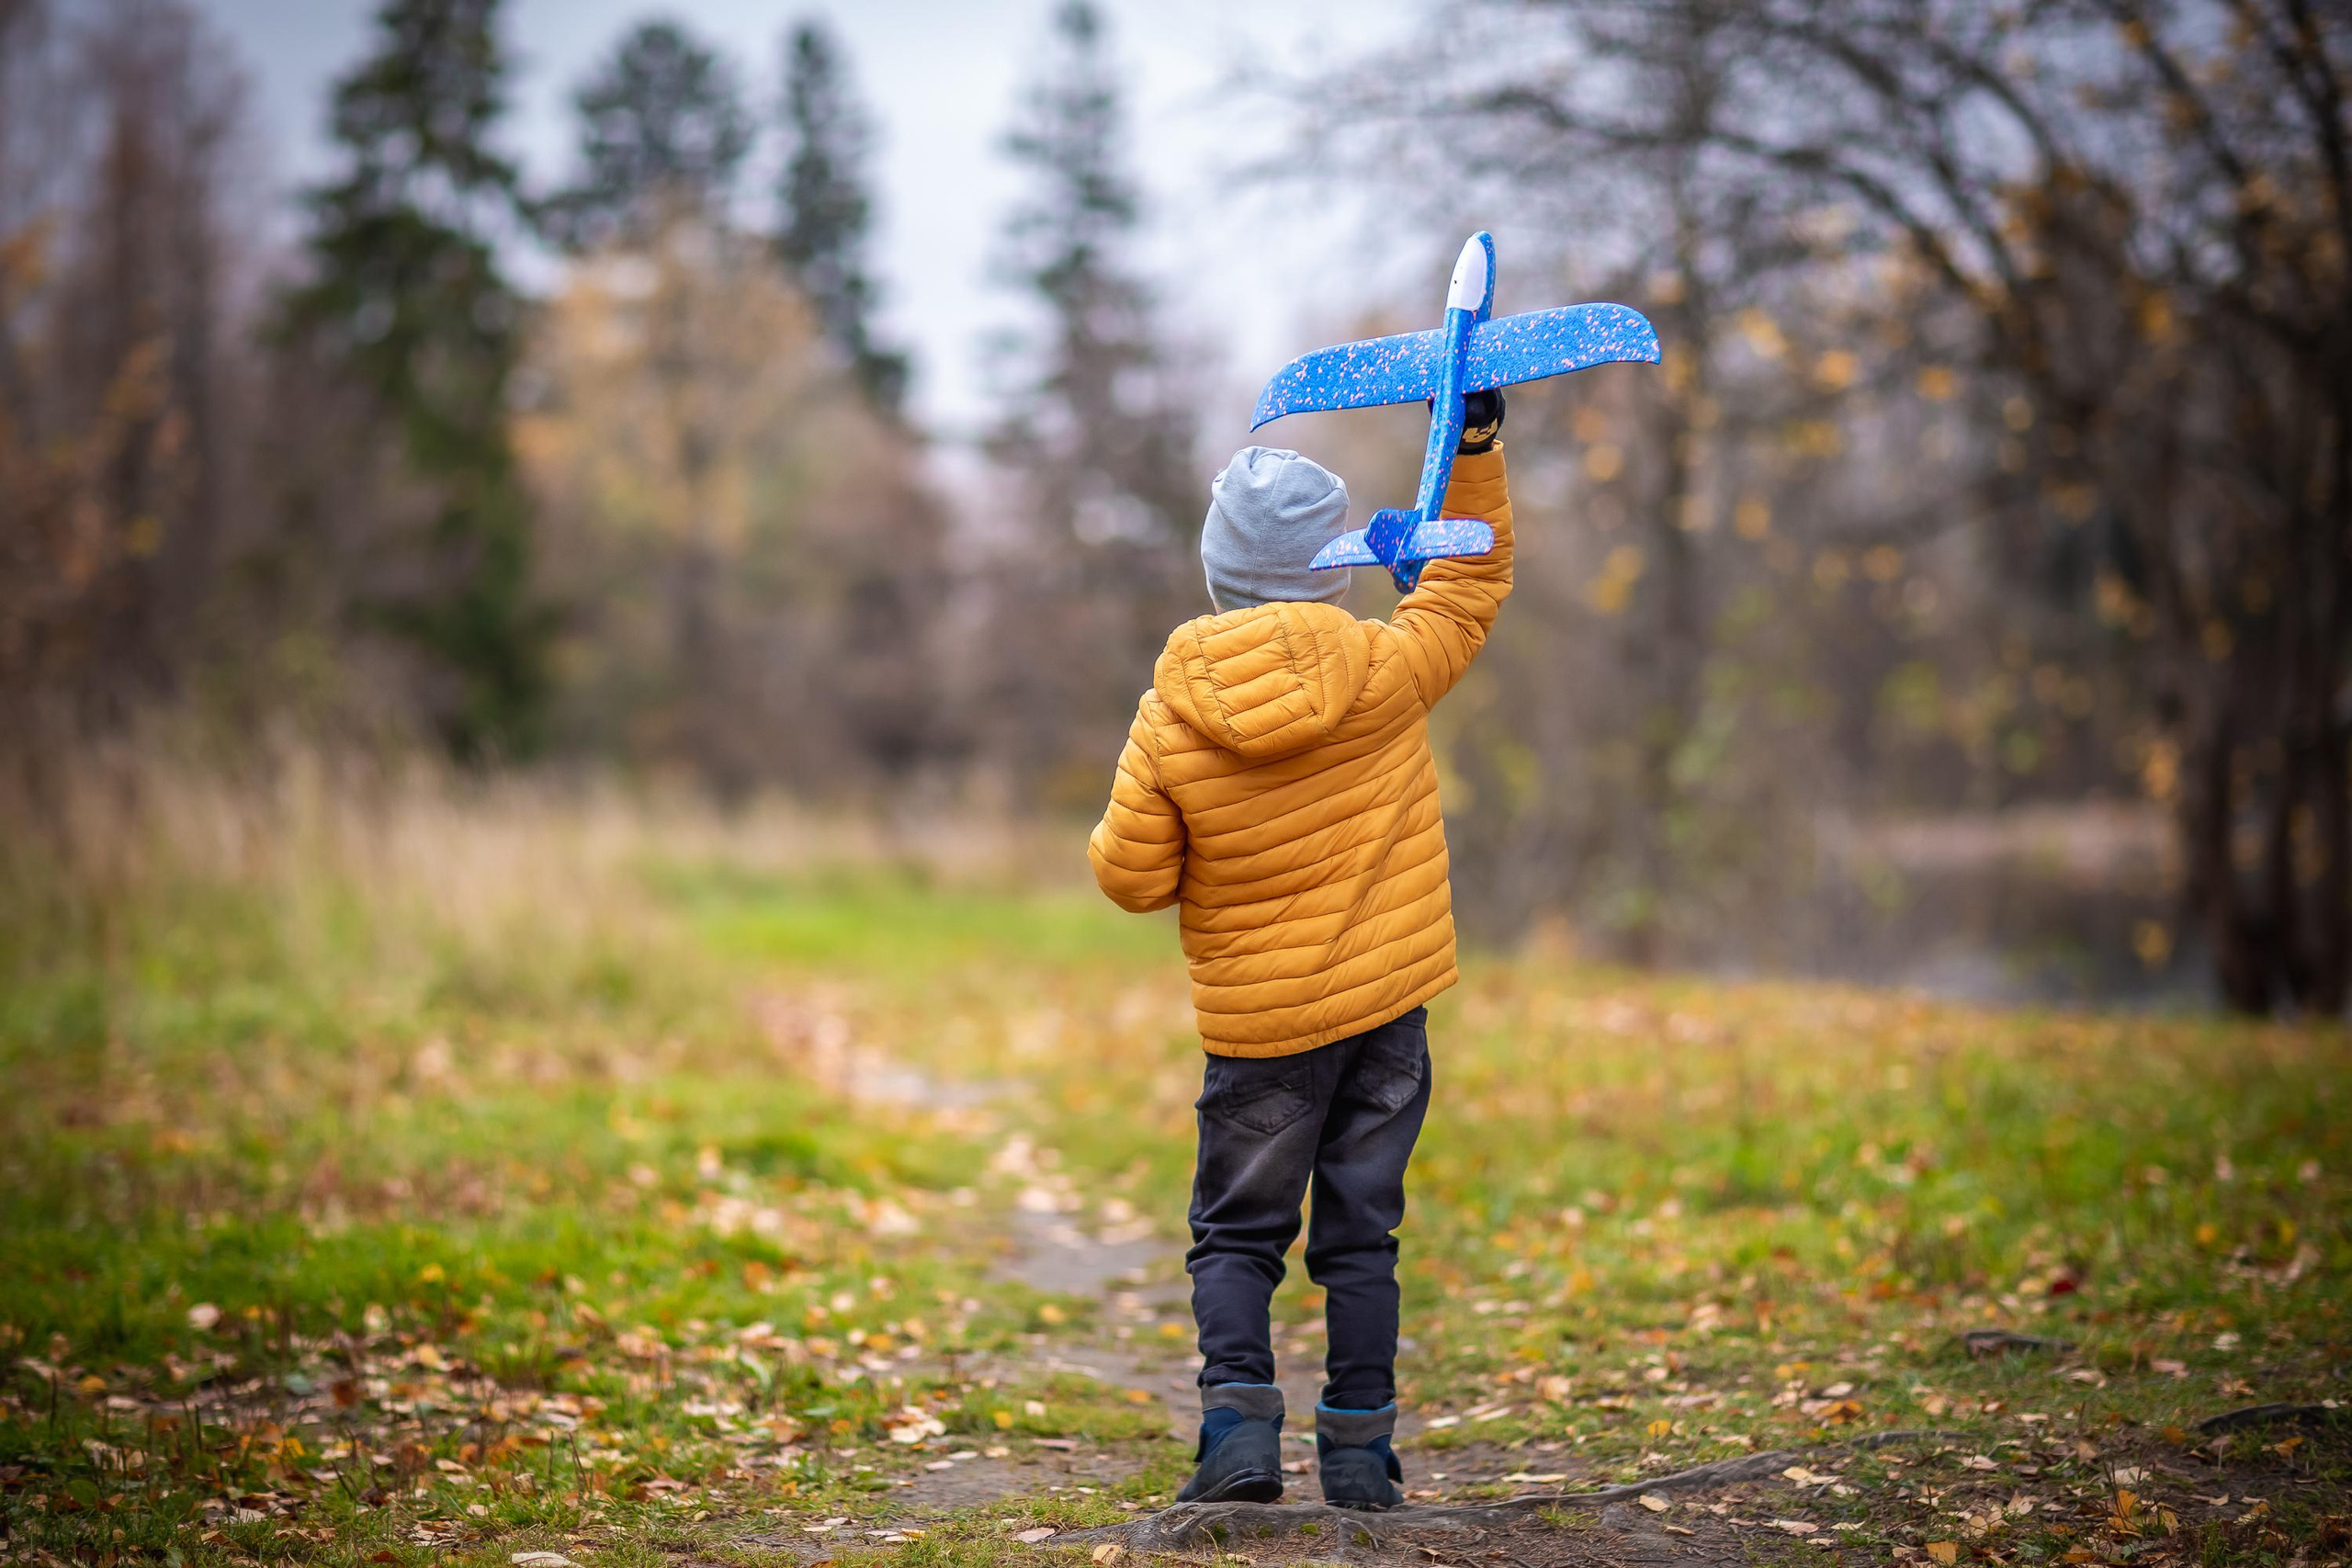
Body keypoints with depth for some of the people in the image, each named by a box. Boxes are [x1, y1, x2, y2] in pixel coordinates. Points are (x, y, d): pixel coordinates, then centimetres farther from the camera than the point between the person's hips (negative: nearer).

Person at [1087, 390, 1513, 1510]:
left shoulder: (1172, 712, -12)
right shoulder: (1385, 671, -10)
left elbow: (1130, 877, -6)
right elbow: (1472, 577, 8)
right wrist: (1476, 444, 10)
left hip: (1257, 1021, -1)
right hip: (1388, 1000, 1)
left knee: (1235, 1233, 11)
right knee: (1361, 1232, 10)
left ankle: (1239, 1422, -6)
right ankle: (1359, 1450, 12)